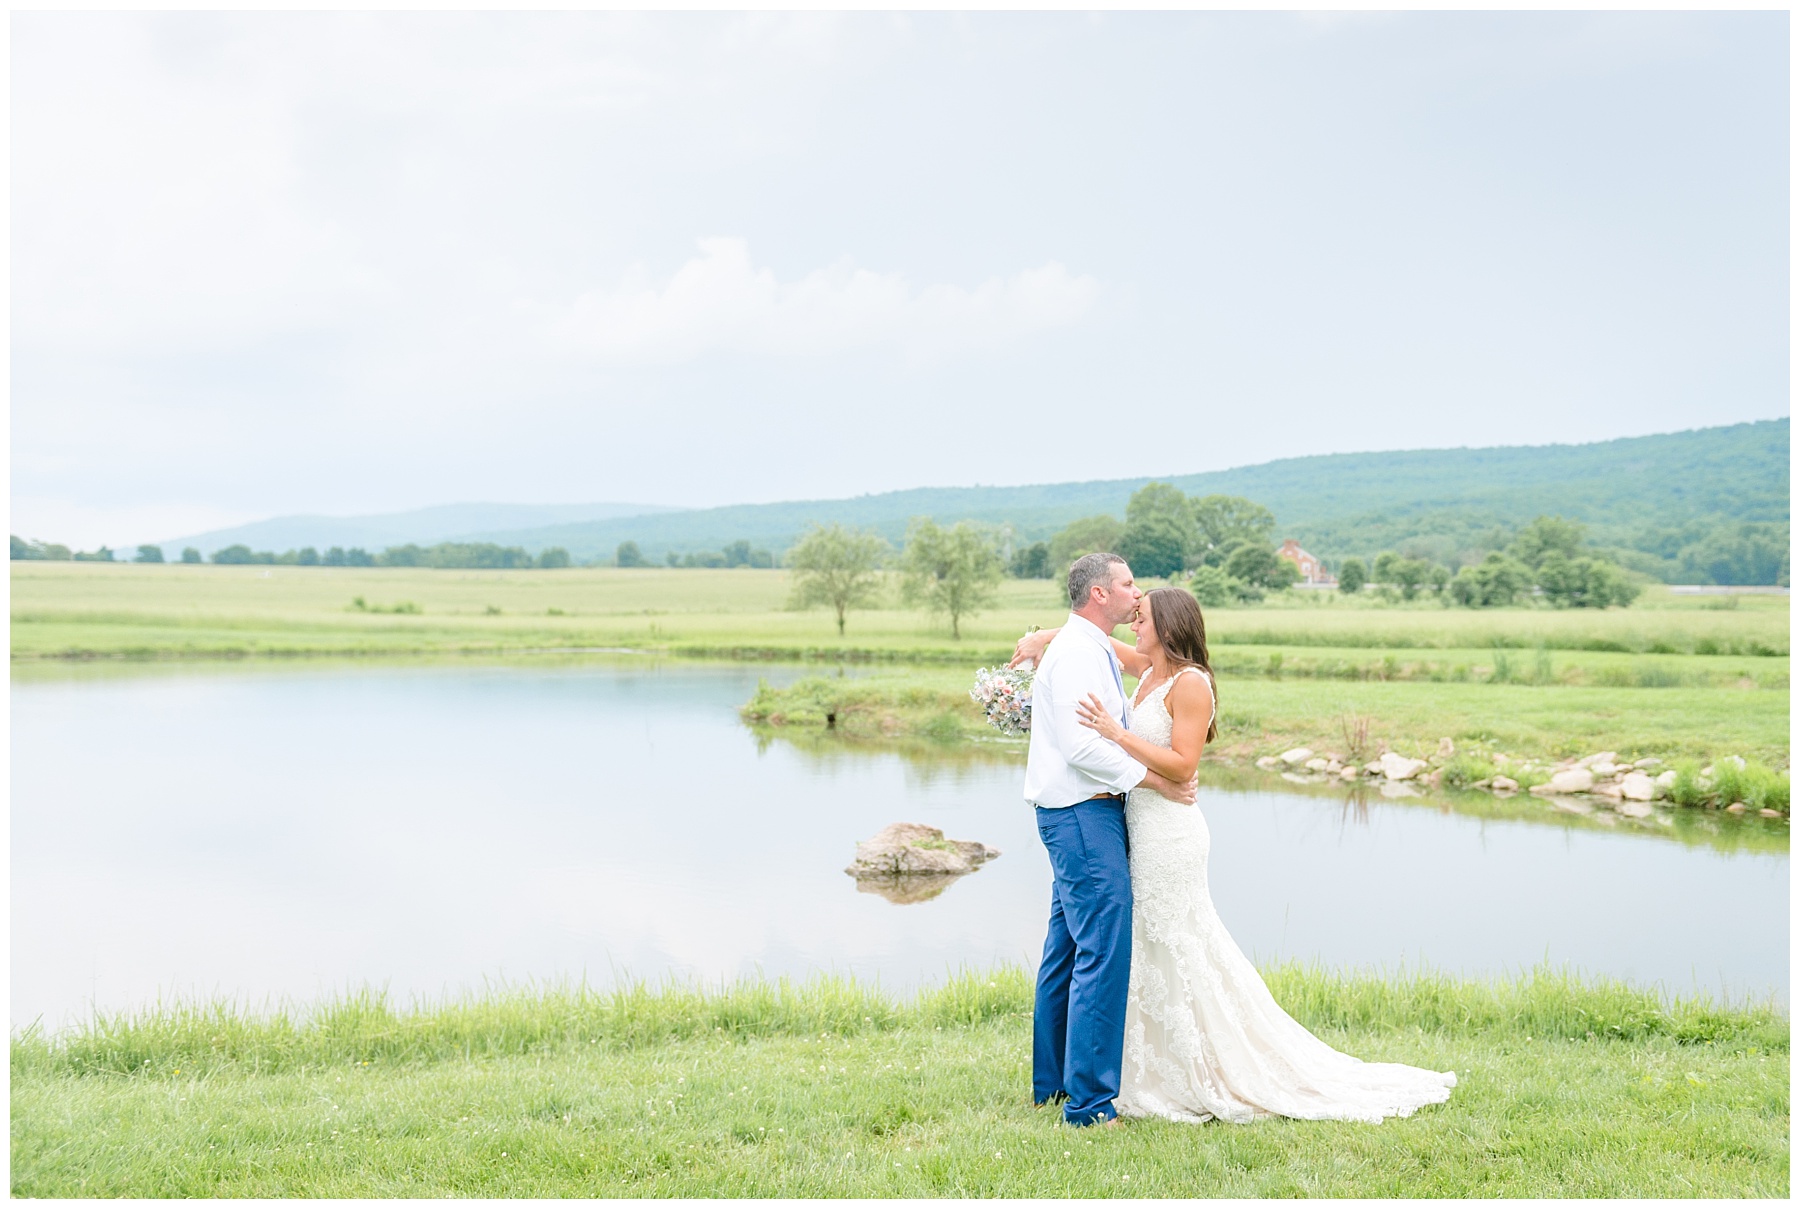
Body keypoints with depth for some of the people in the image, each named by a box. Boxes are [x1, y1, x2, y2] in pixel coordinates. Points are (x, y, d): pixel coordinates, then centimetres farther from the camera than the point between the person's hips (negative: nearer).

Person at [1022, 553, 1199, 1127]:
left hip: (1079, 815, 11)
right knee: (1104, 953, -12)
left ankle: (1052, 1082, 24)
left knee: (1067, 950, 15)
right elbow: (1082, 746, -23)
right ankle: (1090, 1102, -9)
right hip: (1083, 815, -11)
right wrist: (1155, 779, -18)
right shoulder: (1076, 652, -15)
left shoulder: (1091, 649, 18)